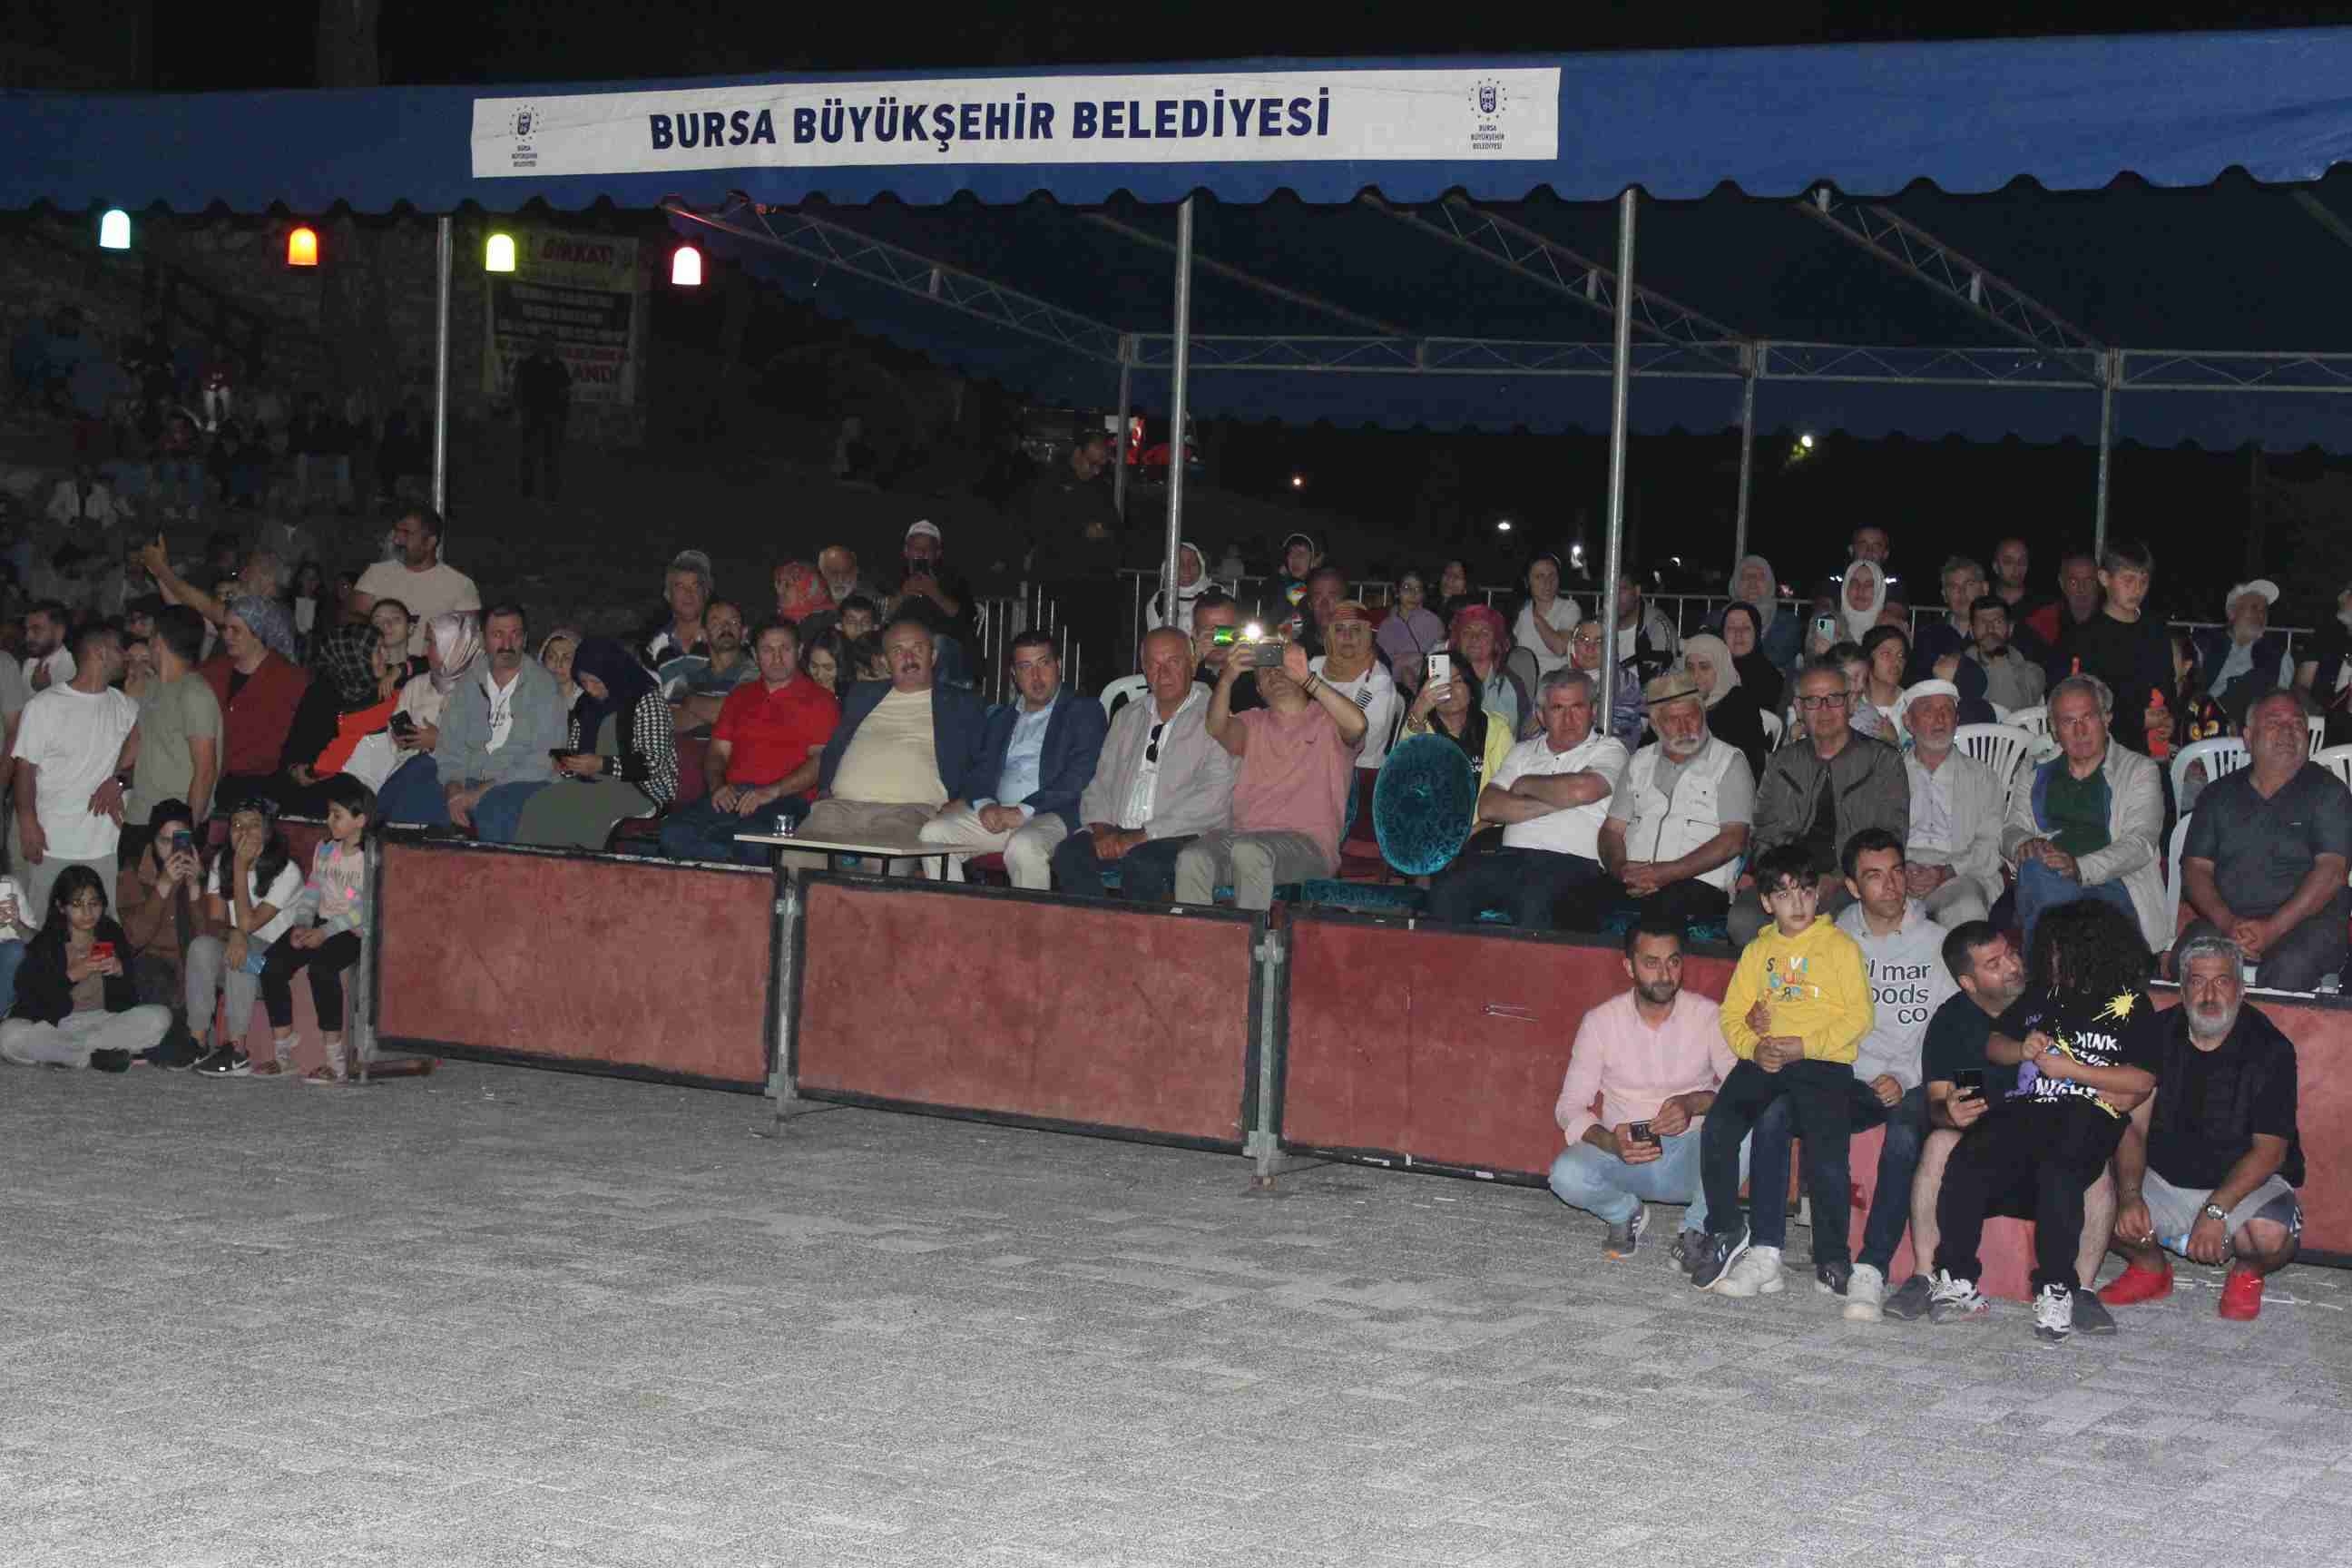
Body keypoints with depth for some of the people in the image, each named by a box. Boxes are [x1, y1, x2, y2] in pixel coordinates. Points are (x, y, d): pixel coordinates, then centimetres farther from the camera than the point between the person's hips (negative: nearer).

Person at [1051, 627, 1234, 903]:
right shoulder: (1127, 717, 21)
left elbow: (1213, 800, -11)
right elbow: (1100, 783, 20)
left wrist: (1141, 837, -14)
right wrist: (1103, 830, -3)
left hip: (1184, 838, -5)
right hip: (1118, 836, 5)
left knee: (1140, 861, -36)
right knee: (1069, 851, -24)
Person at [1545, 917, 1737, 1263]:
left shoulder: (1708, 1016, -2)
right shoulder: (1600, 1021, -1)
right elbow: (1569, 1106, -2)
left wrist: (1695, 1103, -29)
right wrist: (1610, 1142, -23)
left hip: (1691, 1157, 0)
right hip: (1624, 1155, 0)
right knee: (1566, 1174, -31)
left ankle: (1698, 1225, -6)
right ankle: (1625, 1212, 5)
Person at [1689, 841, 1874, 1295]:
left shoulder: (1840, 946, 8)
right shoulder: (1757, 950, 21)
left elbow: (1859, 1016, -1)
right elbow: (1732, 1015, 16)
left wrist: (1804, 1045, -11)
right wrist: (1754, 1045, -6)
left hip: (1824, 1062, -4)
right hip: (1762, 1060, 4)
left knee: (1826, 1154, -22)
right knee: (1717, 1130, -20)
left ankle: (1832, 1258, -5)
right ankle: (1725, 1232, -3)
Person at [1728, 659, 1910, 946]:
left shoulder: (1883, 761, 11)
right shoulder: (1782, 764, 21)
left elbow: (1890, 840, 2)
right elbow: (1764, 836, 18)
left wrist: (1837, 880, -12)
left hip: (1851, 884, -3)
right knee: (1743, 919, -28)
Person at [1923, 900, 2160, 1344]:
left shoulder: (2131, 1005, 9)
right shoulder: (2040, 994, 24)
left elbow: (2142, 1082, 1)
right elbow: (1993, 1044, 33)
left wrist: (2070, 1069, -3)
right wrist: (2022, 1049, 10)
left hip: (2088, 1117, -4)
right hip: (2024, 1108, 4)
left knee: (2058, 1171, -38)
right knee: (1968, 1162, -27)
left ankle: (2056, 1290, -29)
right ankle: (1955, 1280, -25)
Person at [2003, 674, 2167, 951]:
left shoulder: (2138, 771, 12)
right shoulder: (2035, 777, 26)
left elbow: (2140, 844, -2)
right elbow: (2011, 831, 16)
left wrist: (2080, 867, -21)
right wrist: (2024, 844, -13)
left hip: (2114, 885, -3)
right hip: (2050, 886, 4)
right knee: (2035, 865, -35)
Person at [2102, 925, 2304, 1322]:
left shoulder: (2271, 1050, -11)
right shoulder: (2159, 1034, -1)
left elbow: (2269, 1151, -16)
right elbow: (2133, 1124, -5)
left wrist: (2216, 1211, -27)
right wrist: (2130, 1195, -22)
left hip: (2242, 1184, -3)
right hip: (2163, 1181, 3)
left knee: (2271, 1235, -34)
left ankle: (2247, 1274, 5)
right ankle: (2149, 1268, 10)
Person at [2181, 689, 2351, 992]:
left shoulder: (2327, 791, 8)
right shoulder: (2219, 794, 18)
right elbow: (2195, 868, 10)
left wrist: (2273, 928, -16)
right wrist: (2227, 923, -11)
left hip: (2304, 922, -2)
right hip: (2225, 920, 2)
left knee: (2290, 968, -36)